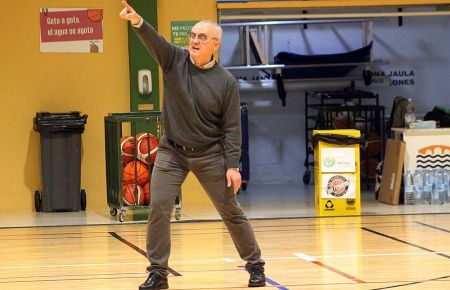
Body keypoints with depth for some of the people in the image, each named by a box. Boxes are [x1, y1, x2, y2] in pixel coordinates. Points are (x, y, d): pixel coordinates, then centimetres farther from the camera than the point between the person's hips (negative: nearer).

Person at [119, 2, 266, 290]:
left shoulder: (226, 81, -9)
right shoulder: (175, 59, -5)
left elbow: (232, 127, -7)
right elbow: (154, 40, -25)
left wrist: (232, 165, -12)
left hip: (210, 155, -1)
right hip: (172, 151, 1)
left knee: (231, 211, 6)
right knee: (159, 209, -9)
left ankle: (255, 265, 22)